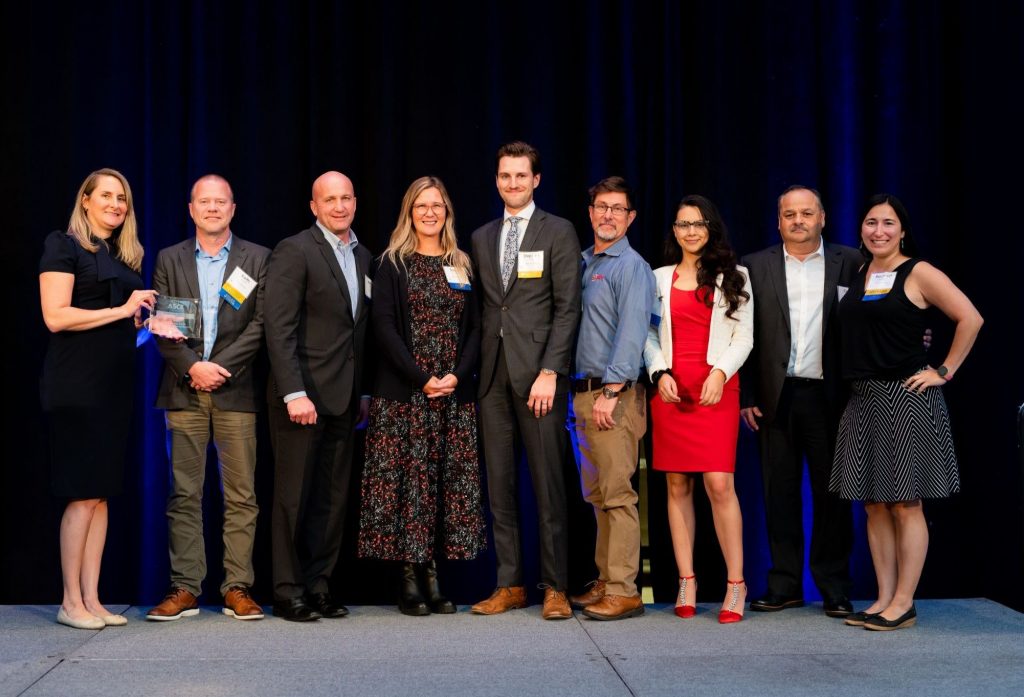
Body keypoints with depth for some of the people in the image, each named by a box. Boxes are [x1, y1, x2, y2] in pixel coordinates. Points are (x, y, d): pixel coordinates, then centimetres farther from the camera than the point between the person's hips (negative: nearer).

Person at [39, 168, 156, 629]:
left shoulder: (126, 256, 18)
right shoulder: (64, 246, -2)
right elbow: (55, 316, -13)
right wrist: (121, 310, -13)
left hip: (116, 383, 7)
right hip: (76, 383, -7)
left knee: (102, 492, 6)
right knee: (83, 493, -6)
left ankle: (91, 599, 10)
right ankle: (71, 602, 3)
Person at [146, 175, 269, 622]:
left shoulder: (257, 259, 8)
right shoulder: (169, 260, 12)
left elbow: (261, 324, -1)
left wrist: (220, 367, -10)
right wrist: (192, 366, -10)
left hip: (236, 390, -1)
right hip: (184, 392, 1)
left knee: (241, 496, 0)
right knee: (184, 495, 2)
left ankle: (238, 588, 5)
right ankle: (185, 589, 7)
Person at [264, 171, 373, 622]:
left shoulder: (364, 258, 15)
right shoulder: (294, 251, -6)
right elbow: (278, 327, -13)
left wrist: (364, 393, 12)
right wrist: (295, 393, -20)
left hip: (343, 398, 6)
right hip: (303, 394, -6)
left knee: (334, 499, 8)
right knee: (294, 497, 1)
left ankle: (318, 586, 17)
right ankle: (288, 592, 10)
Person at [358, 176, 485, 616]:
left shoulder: (461, 266, 14)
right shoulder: (393, 264, 3)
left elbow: (474, 328, 9)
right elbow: (383, 325, -6)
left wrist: (457, 374, -9)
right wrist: (421, 378, -15)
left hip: (455, 394, 3)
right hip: (404, 393, -3)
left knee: (450, 480, 1)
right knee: (408, 479, -5)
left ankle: (433, 575, 7)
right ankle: (409, 579, 1)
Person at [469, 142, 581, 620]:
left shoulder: (558, 232, 3)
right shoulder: (481, 238, 17)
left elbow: (567, 308, -4)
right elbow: (481, 308, 15)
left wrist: (549, 372, -13)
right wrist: (472, 368, 4)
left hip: (538, 370, -4)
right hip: (493, 372, 5)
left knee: (548, 482, -3)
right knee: (499, 482, 5)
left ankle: (556, 588, 5)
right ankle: (510, 585, 12)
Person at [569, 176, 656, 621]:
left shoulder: (631, 266, -7)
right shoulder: (582, 263, 17)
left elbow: (631, 333, -15)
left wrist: (611, 392, -21)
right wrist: (583, 393, 11)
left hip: (615, 395, -8)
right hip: (584, 392, 8)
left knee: (617, 494, -8)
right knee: (597, 496, 13)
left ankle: (623, 592, -4)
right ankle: (605, 583, 22)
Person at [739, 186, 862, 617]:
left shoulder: (849, 264, 5)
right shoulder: (755, 267, 7)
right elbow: (744, 335, 5)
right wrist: (746, 397, 0)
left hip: (828, 396, -1)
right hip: (776, 397, 1)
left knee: (831, 492, 4)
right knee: (780, 493, 6)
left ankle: (835, 588, 14)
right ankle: (785, 585, 16)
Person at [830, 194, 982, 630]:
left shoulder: (918, 273, -4)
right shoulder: (856, 276, 13)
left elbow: (970, 318, -7)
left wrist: (944, 371, -7)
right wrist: (856, 376, 9)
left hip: (906, 398, -6)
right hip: (862, 401, 6)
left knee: (905, 504, -2)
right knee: (874, 505, 8)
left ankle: (903, 604, 4)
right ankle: (884, 599, 15)